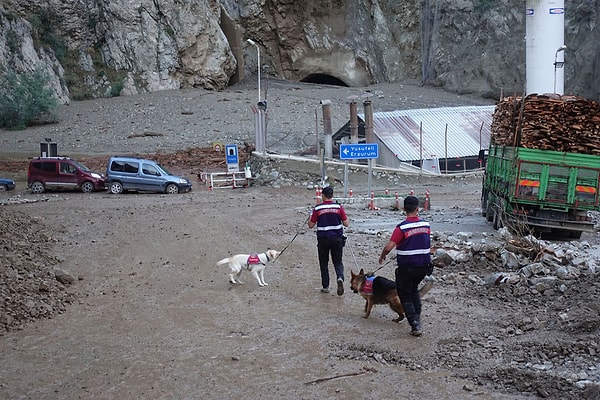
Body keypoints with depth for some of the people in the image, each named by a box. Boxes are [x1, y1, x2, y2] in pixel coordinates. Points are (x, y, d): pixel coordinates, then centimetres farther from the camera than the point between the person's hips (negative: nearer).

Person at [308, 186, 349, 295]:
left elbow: (311, 225, -2)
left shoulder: (317, 208, -6)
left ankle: (325, 286, 16)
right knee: (338, 262, 10)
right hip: (337, 238, 1)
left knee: (324, 263, 14)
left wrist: (310, 217, 17)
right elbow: (346, 224, -3)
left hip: (323, 239, -1)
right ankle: (340, 277, -18)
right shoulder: (338, 207, -3)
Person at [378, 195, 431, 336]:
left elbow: (389, 247, -20)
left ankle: (415, 325, 0)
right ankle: (417, 318, 25)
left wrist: (382, 256, -1)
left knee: (405, 295, 9)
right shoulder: (426, 225, -2)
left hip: (406, 267, -5)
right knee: (414, 290, 29)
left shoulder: (402, 227, -19)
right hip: (424, 266, 5)